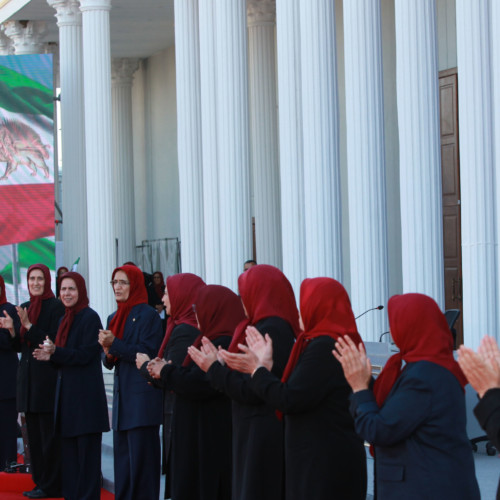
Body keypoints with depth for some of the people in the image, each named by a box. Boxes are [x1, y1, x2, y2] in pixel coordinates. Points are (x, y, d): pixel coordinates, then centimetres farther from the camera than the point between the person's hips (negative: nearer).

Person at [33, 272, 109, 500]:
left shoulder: (90, 317, -9)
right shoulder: (64, 320, 16)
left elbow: (85, 355, -15)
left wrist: (55, 351, -25)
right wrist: (49, 356, -1)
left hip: (86, 394, -8)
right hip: (66, 392, 8)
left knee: (87, 449, -5)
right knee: (68, 448, 8)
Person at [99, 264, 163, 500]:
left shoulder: (148, 315, -7)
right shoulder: (114, 318, 16)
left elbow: (147, 353, -14)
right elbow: (109, 362, 16)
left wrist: (114, 344, -19)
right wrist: (107, 352, -6)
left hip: (142, 398, -7)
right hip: (122, 396, 8)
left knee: (141, 457, -7)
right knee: (122, 456, 8)